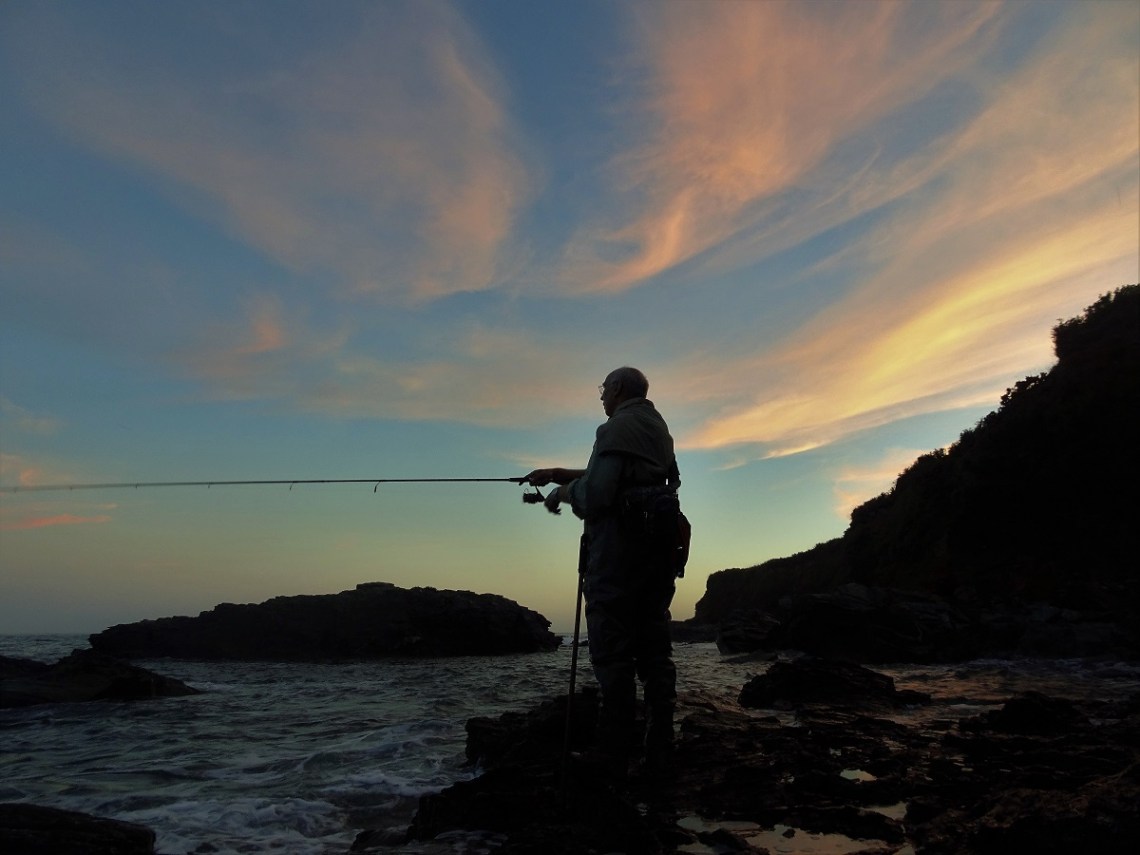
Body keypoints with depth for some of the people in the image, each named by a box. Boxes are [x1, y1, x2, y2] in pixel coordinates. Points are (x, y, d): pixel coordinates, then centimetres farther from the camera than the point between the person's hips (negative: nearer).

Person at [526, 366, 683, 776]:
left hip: (619, 545, -8)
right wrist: (558, 474, 31)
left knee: (612, 651, -6)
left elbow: (595, 493, -16)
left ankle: (614, 757, -5)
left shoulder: (616, 429, -7)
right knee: (654, 647, 8)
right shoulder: (658, 428, 21)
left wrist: (563, 492, 4)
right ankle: (660, 751, 9)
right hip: (658, 545, 9)